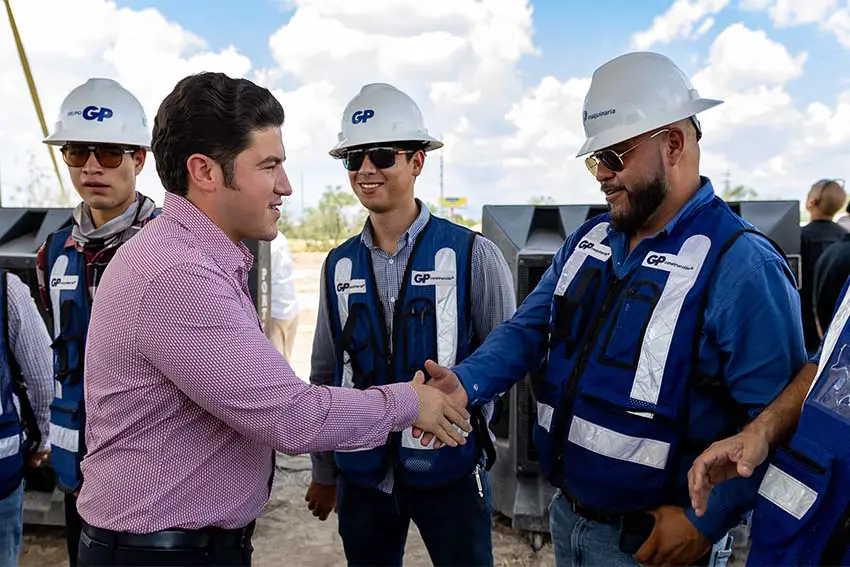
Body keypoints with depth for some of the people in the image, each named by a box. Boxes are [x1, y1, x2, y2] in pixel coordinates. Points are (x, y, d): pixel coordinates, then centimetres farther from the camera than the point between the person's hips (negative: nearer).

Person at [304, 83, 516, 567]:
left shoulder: (473, 255, -10)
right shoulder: (339, 265, 2)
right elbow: (325, 375, 9)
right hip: (361, 472, 4)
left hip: (449, 468, -3)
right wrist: (324, 472, 13)